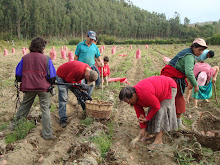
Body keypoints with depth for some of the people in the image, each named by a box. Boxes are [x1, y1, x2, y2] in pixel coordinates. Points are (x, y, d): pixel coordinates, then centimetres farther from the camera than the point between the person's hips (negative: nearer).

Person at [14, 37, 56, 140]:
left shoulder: (25, 58, 2)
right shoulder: (46, 58, -5)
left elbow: (18, 75, 6)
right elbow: (52, 76, -4)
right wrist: (51, 83, 15)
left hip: (28, 88, 3)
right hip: (43, 88, -3)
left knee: (23, 107, 22)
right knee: (45, 109, 5)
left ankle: (16, 126, 35)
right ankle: (47, 134, 8)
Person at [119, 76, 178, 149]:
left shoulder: (145, 94, -39)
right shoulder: (134, 97, -11)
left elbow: (156, 107, -26)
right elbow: (139, 113, -3)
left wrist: (147, 118, -14)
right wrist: (143, 128, -2)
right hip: (159, 89, 8)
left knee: (161, 112, -13)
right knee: (152, 111, 6)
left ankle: (159, 140, -12)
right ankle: (149, 132, 19)